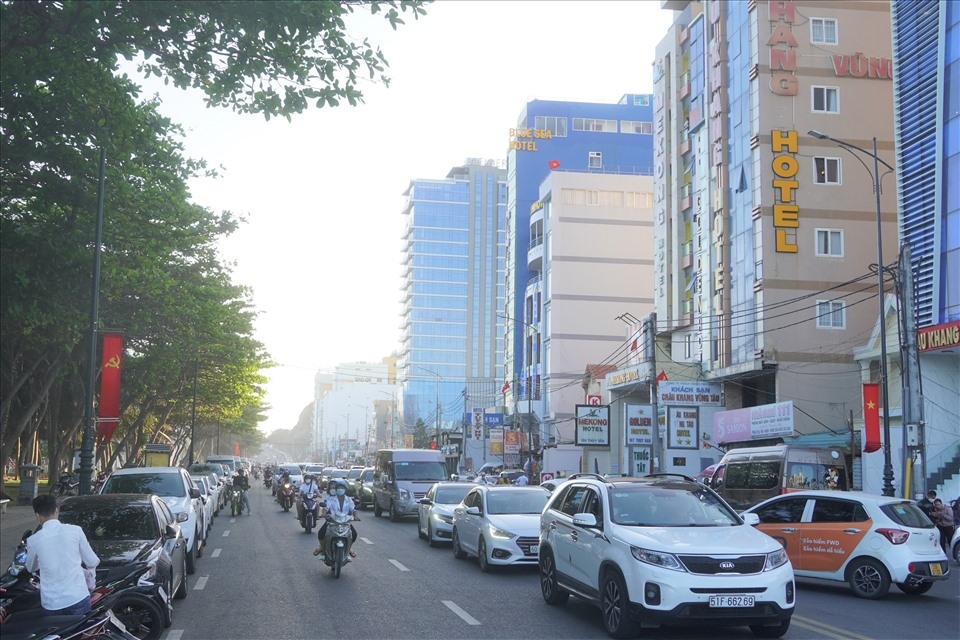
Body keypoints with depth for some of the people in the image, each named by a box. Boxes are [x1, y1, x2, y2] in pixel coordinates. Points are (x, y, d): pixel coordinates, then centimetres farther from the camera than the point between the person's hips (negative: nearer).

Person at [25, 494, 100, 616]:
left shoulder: (33, 540, -1)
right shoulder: (75, 530, -3)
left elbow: (31, 568, 20)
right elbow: (92, 562, 7)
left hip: (51, 605, 1)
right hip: (78, 599, 0)